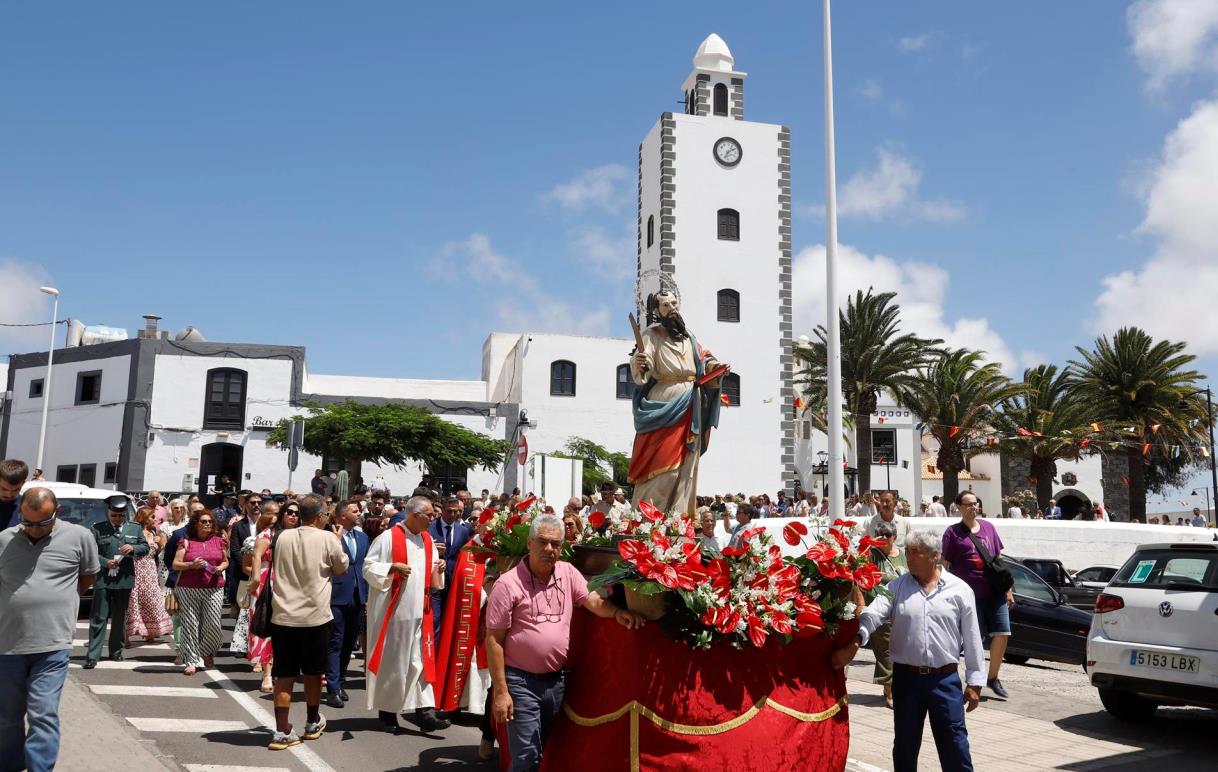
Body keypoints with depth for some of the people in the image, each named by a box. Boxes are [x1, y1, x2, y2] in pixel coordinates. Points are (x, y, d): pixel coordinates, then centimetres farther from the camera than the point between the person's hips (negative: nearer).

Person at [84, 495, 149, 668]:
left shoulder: (135, 529, 10)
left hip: (125, 580, 3)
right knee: (98, 618, -4)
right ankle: (93, 655, -3)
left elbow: (145, 548, 11)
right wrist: (105, 562, -16)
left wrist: (133, 548, -10)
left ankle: (116, 651, 24)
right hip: (103, 579, -3)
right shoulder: (97, 529, 1)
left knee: (119, 618, 12)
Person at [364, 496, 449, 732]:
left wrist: (438, 569, -5)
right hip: (393, 611, -5)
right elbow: (369, 568, -10)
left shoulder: (427, 540, 10)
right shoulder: (388, 538, -10)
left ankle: (425, 712, 1)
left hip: (419, 611, 5)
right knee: (391, 661, 5)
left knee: (421, 660, 1)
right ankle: (387, 711, 19)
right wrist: (392, 567, -24)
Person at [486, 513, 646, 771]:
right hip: (521, 681, -5)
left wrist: (616, 611, -29)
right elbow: (494, 639, -12)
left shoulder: (568, 572, 1)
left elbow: (592, 600, -5)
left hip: (556, 679, 5)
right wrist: (501, 691, -14)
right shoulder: (508, 583, -14)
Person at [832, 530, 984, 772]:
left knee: (954, 742, 4)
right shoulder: (896, 587, 2)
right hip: (906, 677, 2)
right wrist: (855, 641, -32)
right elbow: (873, 614, -14)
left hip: (945, 679, -1)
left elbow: (971, 639, 2)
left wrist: (974, 682, 2)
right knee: (905, 742, 12)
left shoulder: (960, 589, 0)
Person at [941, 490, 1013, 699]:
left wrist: (1008, 589, 12)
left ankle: (992, 677, 19)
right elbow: (944, 565, -1)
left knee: (1002, 634, 0)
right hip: (970, 594, -4)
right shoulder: (953, 532, -1)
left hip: (994, 592, 4)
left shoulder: (988, 527, 13)